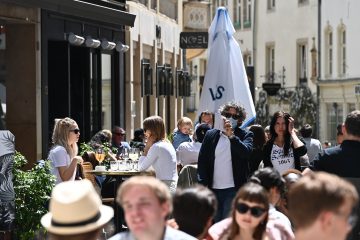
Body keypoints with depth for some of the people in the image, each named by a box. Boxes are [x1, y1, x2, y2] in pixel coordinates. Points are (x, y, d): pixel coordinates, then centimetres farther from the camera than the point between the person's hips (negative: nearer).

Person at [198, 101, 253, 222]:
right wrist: (203, 184, -2)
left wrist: (231, 136, -24)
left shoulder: (245, 135, 4)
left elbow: (246, 152, -15)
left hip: (234, 189, -3)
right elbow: (202, 161, 7)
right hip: (213, 189, 3)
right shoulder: (211, 135, 10)